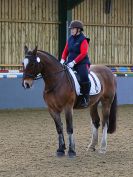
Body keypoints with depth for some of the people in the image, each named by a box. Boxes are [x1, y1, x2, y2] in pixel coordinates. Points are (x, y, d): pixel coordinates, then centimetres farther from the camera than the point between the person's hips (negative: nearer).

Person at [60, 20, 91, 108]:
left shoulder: (83, 40, -9)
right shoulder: (70, 39, 11)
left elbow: (83, 54, -17)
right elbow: (66, 50, 15)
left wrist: (74, 62, -23)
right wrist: (63, 60, -2)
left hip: (82, 63, -7)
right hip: (70, 63, 7)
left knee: (84, 77, -29)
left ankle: (86, 98, -16)